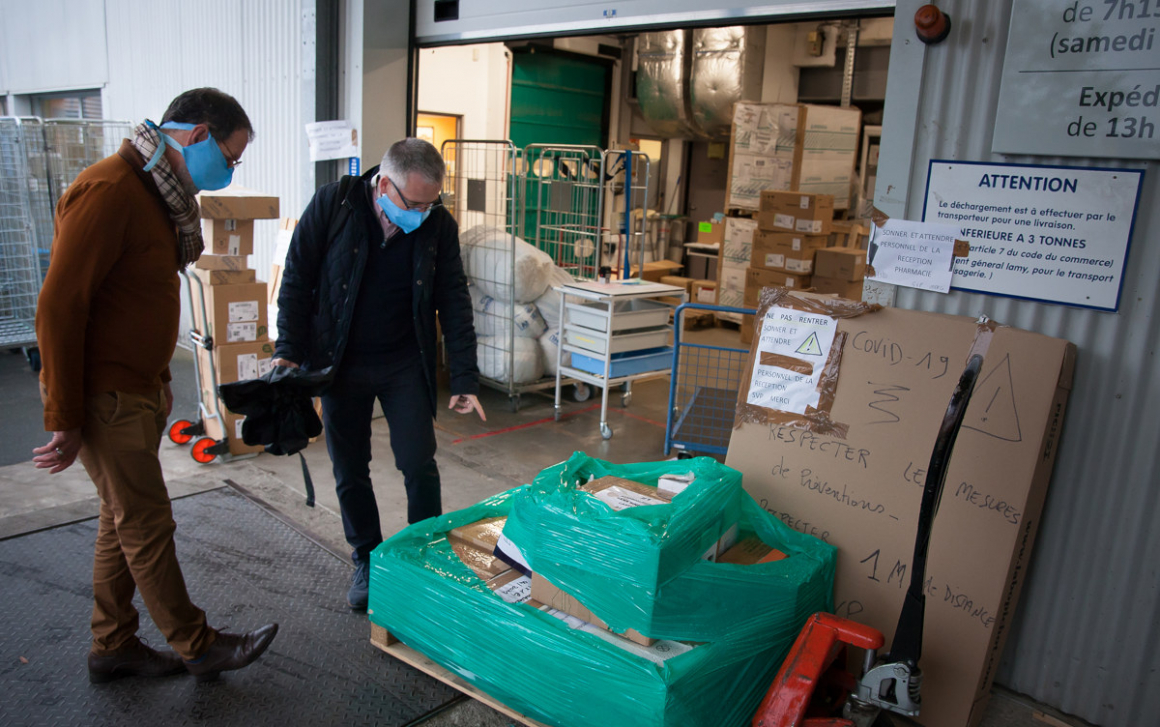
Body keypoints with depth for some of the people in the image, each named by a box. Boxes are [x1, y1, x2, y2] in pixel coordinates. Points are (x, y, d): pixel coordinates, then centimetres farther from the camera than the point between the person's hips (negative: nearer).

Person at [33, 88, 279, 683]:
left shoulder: (159, 193, 12)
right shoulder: (110, 190, -20)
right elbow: (59, 306, -22)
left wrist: (157, 383, 19)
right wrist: (65, 421, -19)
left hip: (137, 390, 10)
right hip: (104, 397, -10)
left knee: (122, 521, 17)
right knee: (147, 526, 3)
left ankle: (113, 648, 31)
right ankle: (197, 647, 18)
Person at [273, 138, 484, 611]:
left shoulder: (438, 225, -8)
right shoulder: (331, 206, -12)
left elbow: (454, 304, -4)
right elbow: (296, 282, -5)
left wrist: (465, 379, -8)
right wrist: (289, 353, -11)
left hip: (405, 364, 1)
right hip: (340, 363, 0)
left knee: (420, 467, 0)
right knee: (350, 473, 9)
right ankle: (366, 562, 29)